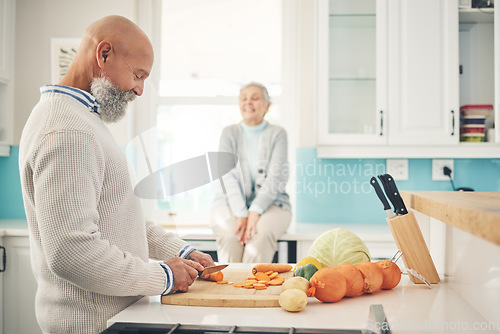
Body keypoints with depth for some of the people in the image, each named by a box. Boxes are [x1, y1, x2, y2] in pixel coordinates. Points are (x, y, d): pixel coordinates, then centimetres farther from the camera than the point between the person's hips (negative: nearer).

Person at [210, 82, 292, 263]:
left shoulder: (277, 134, 7)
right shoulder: (230, 133, 12)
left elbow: (277, 177, -4)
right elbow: (227, 175, -1)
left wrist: (255, 211, -19)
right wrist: (241, 214, -16)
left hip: (270, 204, -1)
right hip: (231, 203, 1)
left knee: (260, 237, -33)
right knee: (229, 237, -32)